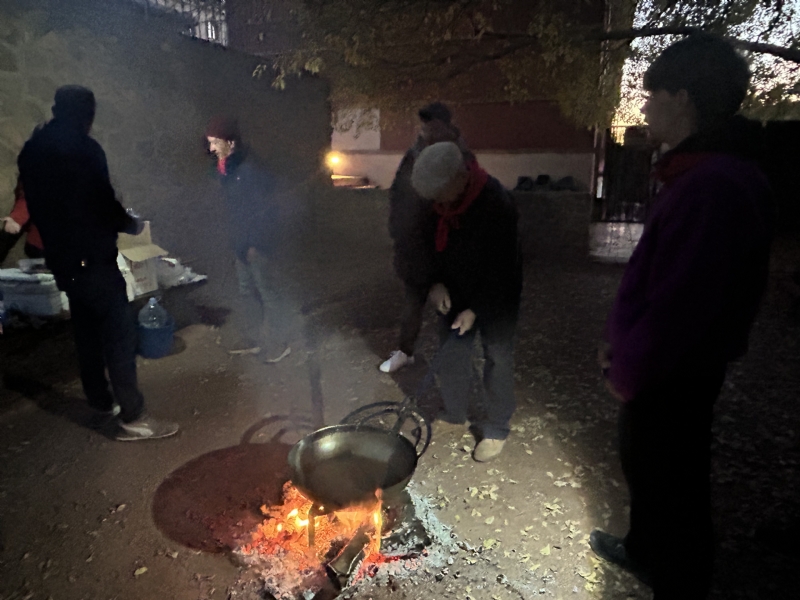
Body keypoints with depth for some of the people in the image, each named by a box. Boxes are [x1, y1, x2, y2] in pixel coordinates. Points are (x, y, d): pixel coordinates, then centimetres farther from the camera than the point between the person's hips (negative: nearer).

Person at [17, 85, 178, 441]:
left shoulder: (31, 151, 12)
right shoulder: (83, 149, -14)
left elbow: (39, 205, 17)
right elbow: (103, 203, -15)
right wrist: (132, 225, 2)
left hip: (61, 259, 9)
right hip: (93, 258, -9)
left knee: (87, 334, 16)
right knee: (119, 335, -6)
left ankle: (103, 405, 26)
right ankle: (132, 418, -4)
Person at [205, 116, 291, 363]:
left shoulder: (250, 167, -21)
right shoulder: (226, 166, 6)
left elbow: (266, 207, -21)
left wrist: (256, 244, -19)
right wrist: (236, 238, 16)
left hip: (257, 243, -9)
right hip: (241, 241, 9)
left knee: (266, 292, 1)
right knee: (246, 291, 18)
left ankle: (277, 344, 14)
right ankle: (253, 337, 33)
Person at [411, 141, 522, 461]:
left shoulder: (497, 204, -29)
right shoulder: (437, 202, -10)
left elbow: (502, 268, -25)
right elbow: (431, 243, 6)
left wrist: (476, 309, -23)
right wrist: (436, 282, -8)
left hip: (496, 298, -6)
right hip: (455, 293, 6)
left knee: (497, 359, 6)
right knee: (451, 355, 14)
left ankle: (496, 430, 23)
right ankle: (454, 414, 35)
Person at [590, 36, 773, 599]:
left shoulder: (715, 185, -27)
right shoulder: (701, 173, 7)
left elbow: (679, 303, -28)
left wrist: (628, 371, -14)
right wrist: (624, 343, 13)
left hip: (673, 376, -10)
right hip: (665, 365, 10)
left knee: (670, 480, 9)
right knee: (643, 463, 25)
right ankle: (645, 551, 49)